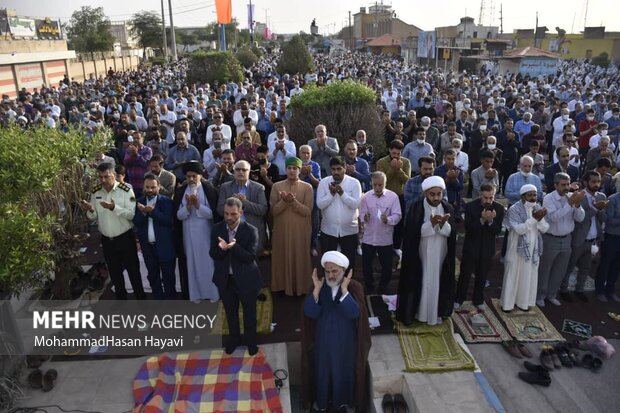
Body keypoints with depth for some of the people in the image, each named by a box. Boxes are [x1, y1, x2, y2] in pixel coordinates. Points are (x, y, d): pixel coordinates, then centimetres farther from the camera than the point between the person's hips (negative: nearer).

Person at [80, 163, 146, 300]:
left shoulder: (125, 190, -15)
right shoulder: (95, 192, 0)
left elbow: (131, 214, -19)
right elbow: (93, 217, 4)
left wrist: (114, 208, -32)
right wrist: (90, 210, -18)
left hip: (125, 238, -4)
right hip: (107, 240, 5)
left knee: (133, 270, 7)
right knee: (114, 273, 19)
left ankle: (141, 299, 22)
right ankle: (121, 298, 37)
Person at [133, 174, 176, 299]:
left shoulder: (166, 201, -6)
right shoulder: (139, 202, 5)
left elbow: (168, 220, -17)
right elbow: (136, 222, -3)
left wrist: (152, 211, -23)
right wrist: (143, 212, -21)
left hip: (164, 245, -4)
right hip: (147, 246, 4)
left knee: (168, 276, 7)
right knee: (153, 276, 15)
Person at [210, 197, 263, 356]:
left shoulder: (251, 230, -17)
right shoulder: (217, 229, -7)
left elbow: (251, 256, -20)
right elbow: (212, 254, -6)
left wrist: (234, 247, -35)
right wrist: (221, 248, -28)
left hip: (246, 278, -3)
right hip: (225, 279, 3)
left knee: (249, 312, 16)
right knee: (230, 312, 22)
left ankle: (251, 341, 39)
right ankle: (233, 339, 45)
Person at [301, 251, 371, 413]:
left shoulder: (354, 287, -16)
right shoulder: (320, 286, -10)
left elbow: (354, 313, -29)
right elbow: (310, 313, -19)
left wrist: (344, 290, -36)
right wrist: (317, 290, -31)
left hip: (345, 340, -2)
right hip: (323, 338, 2)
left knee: (343, 369, 16)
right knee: (322, 368, 16)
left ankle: (343, 399, 40)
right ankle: (322, 399, 39)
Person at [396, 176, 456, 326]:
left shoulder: (447, 208, -1)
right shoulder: (416, 208, -11)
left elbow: (451, 233, -6)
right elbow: (413, 232, -18)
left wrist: (443, 223, -27)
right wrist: (431, 223, -31)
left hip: (440, 256, 3)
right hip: (420, 255, -3)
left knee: (436, 283, 12)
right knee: (421, 283, 6)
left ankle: (435, 313, 26)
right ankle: (416, 311, 20)